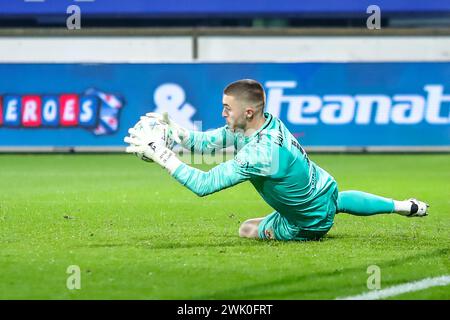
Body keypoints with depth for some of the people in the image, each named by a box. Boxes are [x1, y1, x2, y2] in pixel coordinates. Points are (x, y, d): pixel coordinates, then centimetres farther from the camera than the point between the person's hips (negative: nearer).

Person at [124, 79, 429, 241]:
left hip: (310, 223, -8)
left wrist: (161, 153, -39)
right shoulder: (265, 122, -16)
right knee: (338, 200, 41)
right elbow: (207, 142, -9)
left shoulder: (258, 154, -42)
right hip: (326, 187, 8)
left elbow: (203, 184, -40)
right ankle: (403, 206, 47)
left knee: (248, 229, 11)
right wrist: (174, 129, -25)